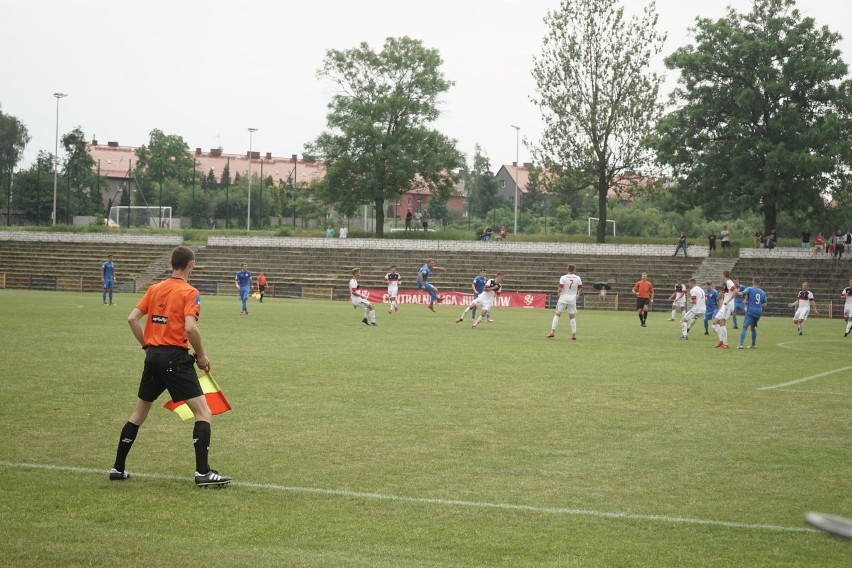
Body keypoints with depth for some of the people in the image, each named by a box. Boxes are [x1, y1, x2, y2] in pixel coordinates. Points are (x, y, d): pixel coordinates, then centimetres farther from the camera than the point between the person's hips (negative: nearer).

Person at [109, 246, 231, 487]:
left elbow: (132, 318, 6)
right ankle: (202, 472, -10)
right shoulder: (189, 293, -7)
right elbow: (190, 327, -19)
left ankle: (118, 468, 23)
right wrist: (201, 356, -7)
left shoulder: (155, 289, 11)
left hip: (153, 356, 7)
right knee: (203, 413, -3)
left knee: (139, 413, 19)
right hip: (176, 357, -7)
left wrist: (147, 346, 14)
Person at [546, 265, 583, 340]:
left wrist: (559, 293, 10)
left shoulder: (563, 277, -6)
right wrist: (578, 295, 23)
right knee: (572, 316, 9)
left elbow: (560, 289, -11)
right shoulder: (578, 278, 1)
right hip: (572, 299, 2)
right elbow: (580, 289, 4)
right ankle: (574, 334, 6)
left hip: (563, 298, -2)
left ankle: (552, 332, 0)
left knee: (557, 314, 7)